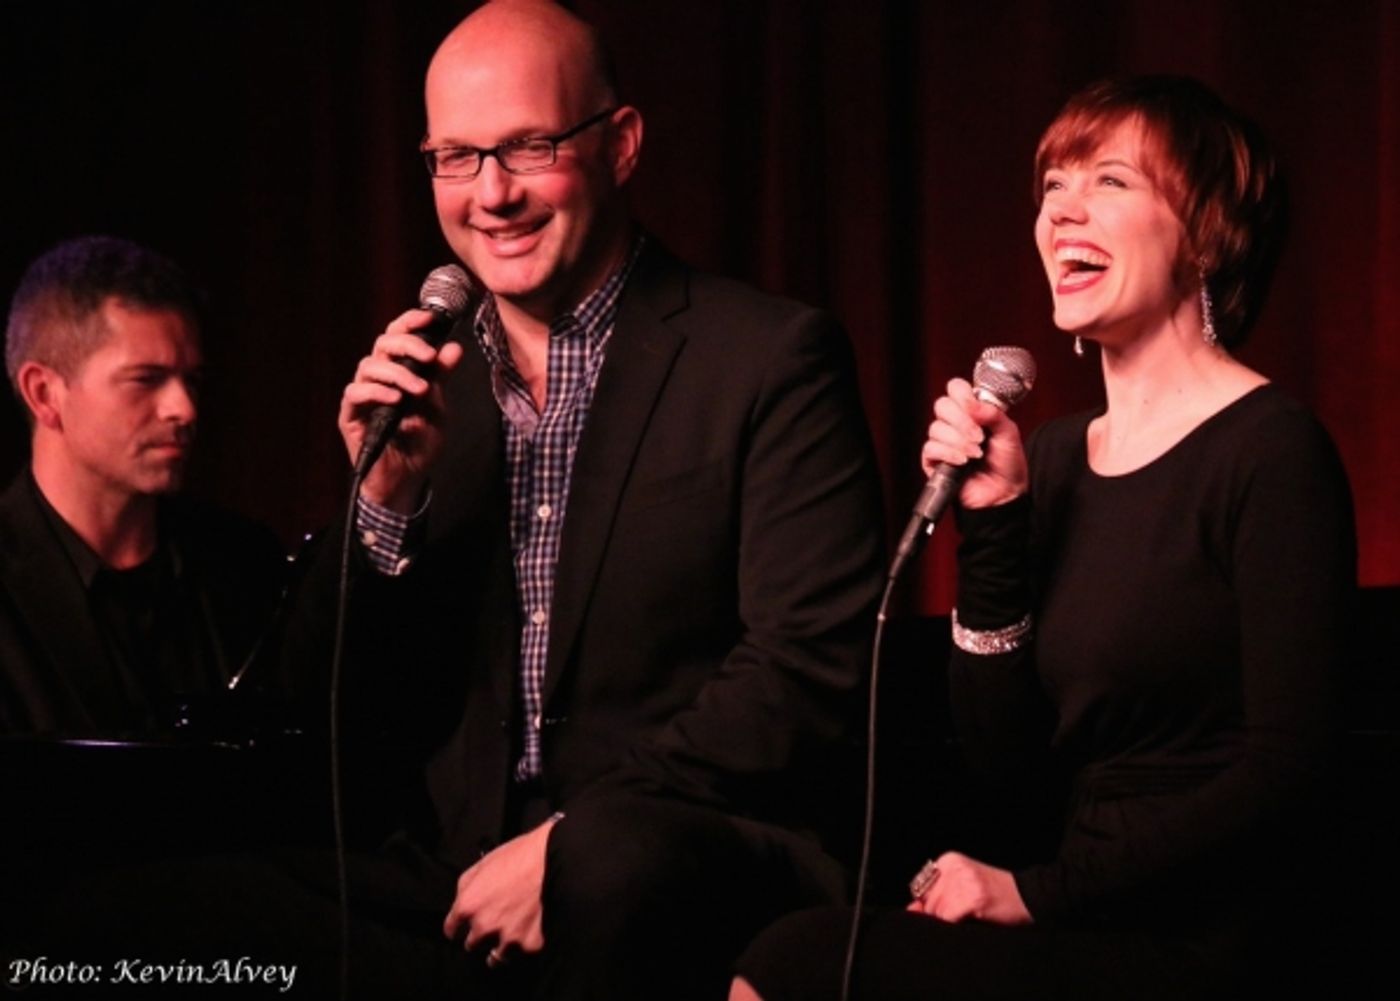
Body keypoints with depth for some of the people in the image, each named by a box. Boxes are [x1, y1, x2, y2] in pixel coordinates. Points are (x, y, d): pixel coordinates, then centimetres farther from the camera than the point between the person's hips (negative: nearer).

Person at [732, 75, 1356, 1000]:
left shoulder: (1270, 448, -8)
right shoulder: (1056, 456, 12)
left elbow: (1284, 768, -14)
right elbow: (1010, 759, 7)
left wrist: (1040, 890, -12)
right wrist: (992, 519, -3)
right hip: (1080, 926, 6)